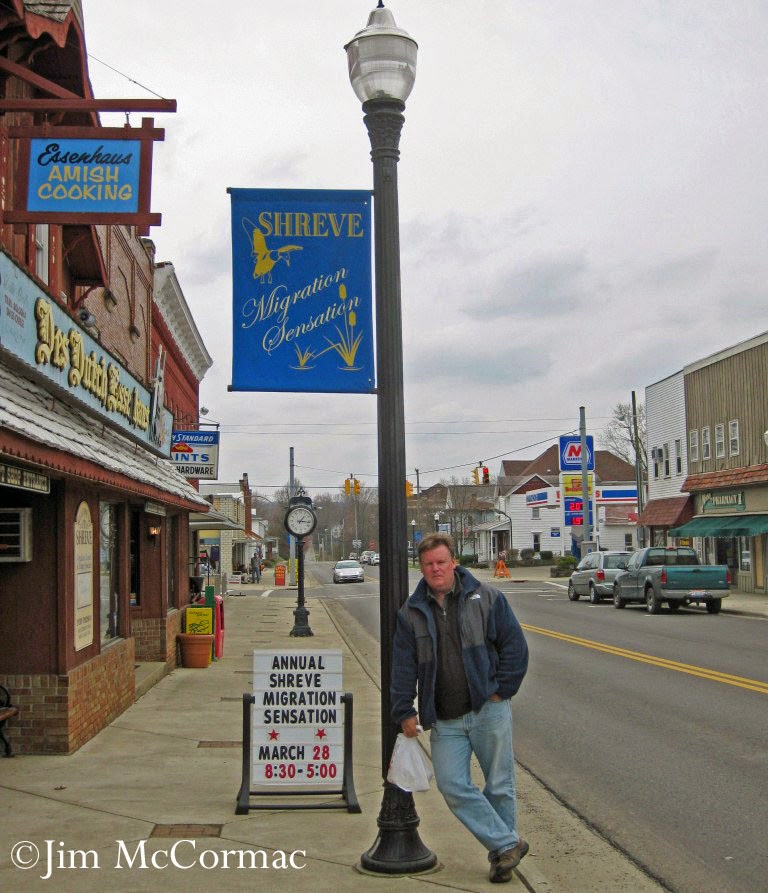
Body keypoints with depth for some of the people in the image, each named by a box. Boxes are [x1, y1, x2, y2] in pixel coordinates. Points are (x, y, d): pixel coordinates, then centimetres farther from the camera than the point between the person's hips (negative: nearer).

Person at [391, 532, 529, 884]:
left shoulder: (486, 598, 0)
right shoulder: (412, 612, 6)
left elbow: (515, 645, 2)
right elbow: (403, 665, 6)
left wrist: (501, 690, -4)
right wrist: (404, 711, 0)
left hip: (488, 710, -2)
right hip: (445, 720, 2)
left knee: (499, 786, 5)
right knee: (452, 786, -7)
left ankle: (501, 853, 23)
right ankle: (507, 843, 6)